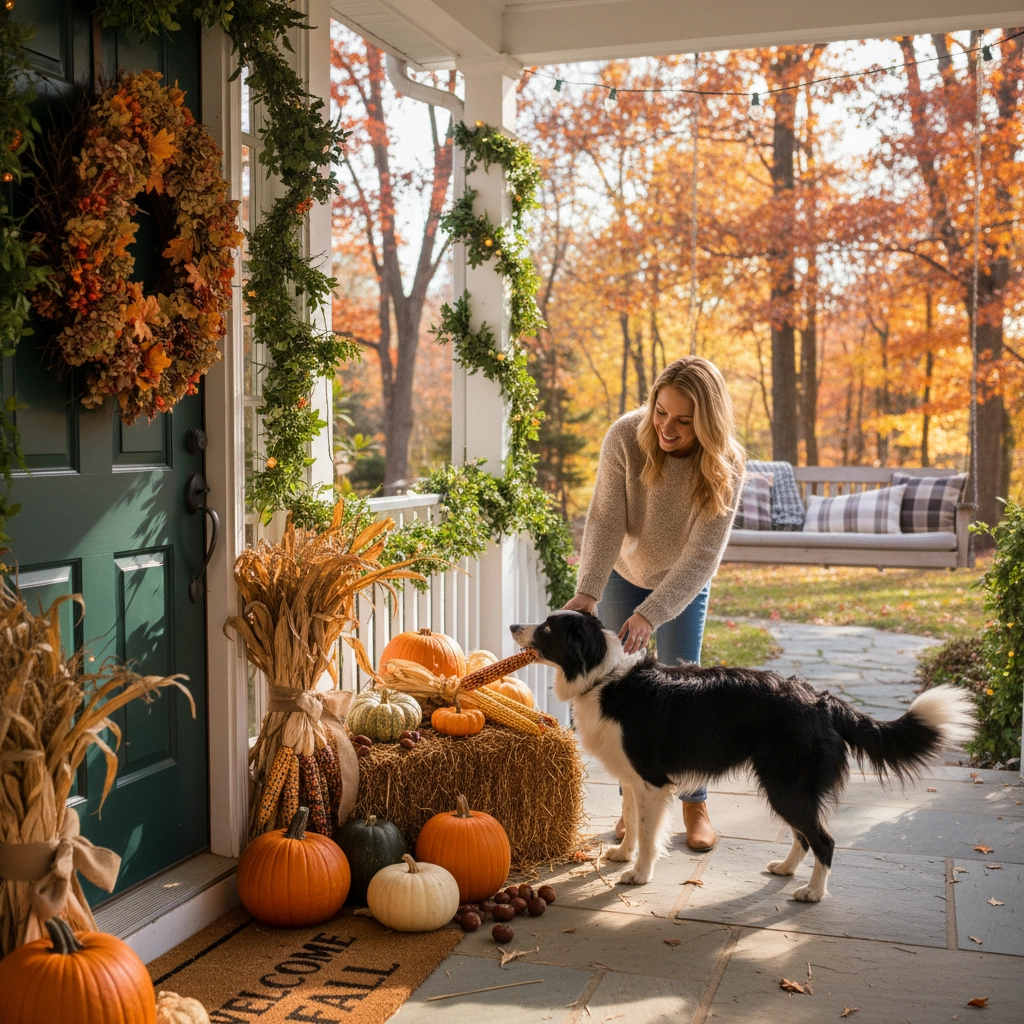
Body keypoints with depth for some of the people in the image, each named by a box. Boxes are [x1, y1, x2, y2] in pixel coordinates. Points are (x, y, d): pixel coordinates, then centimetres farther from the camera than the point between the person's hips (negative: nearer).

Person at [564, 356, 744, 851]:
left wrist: (651, 614, -38)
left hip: (683, 585, -1)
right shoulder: (625, 437, -27)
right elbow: (605, 521, -27)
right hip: (622, 575, 1)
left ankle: (695, 806, 14)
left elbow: (702, 555, -30)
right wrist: (587, 591, -39)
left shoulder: (725, 466, -28)